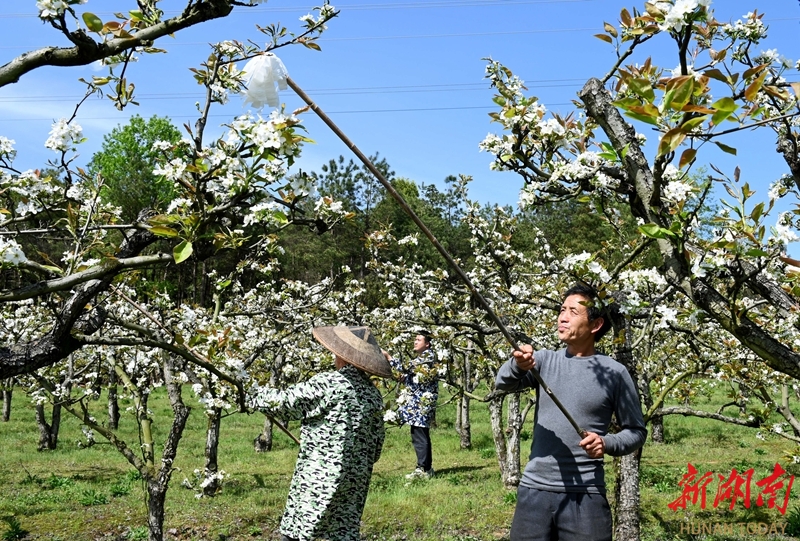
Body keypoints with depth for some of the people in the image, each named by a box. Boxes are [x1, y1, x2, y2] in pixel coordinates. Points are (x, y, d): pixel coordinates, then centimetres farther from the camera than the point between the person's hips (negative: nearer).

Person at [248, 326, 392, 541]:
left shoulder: (328, 383, -14)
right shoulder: (373, 394, 6)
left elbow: (285, 402, -9)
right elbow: (376, 444, 12)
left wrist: (255, 394, 8)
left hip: (319, 477, -7)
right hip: (356, 480, 7)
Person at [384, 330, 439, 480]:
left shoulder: (427, 356, -9)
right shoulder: (420, 357, 21)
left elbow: (407, 368, -21)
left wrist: (388, 357, -20)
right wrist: (403, 378, 9)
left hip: (421, 405, -10)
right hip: (417, 404, 10)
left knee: (419, 437, -9)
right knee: (421, 436, 13)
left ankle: (422, 469, -7)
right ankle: (427, 468, 19)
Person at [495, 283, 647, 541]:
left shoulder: (614, 372, -2)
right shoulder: (545, 360, 5)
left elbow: (636, 431, 4)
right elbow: (502, 383, -12)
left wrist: (607, 443, -17)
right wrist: (518, 366, -34)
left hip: (586, 493, -2)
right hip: (534, 488, 3)